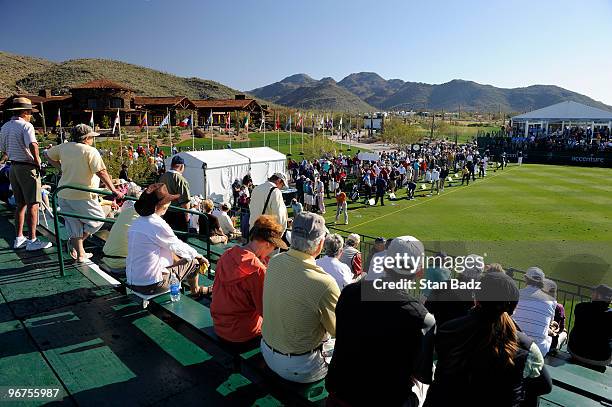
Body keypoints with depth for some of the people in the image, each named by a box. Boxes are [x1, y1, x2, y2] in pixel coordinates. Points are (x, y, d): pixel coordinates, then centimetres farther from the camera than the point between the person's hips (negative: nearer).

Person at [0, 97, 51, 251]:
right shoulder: (26, 126, -13)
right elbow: (33, 145, -28)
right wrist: (37, 162, -17)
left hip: (13, 168, 8)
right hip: (27, 168, -8)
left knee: (20, 204, 15)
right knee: (33, 205, -5)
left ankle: (19, 238, 20)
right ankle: (32, 240, -4)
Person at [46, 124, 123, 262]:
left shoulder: (64, 147, 6)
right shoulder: (91, 151, -13)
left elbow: (49, 155, 23)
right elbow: (101, 173, -20)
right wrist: (114, 190, -22)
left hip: (64, 194, 7)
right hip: (83, 196, -7)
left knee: (74, 224, 15)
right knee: (98, 219, 13)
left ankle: (80, 254, 21)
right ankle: (73, 242, 4)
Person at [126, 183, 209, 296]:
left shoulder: (136, 223, 5)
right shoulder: (158, 225, -21)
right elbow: (179, 247, -10)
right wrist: (199, 256, 8)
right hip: (151, 286, -8)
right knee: (193, 261, 8)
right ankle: (195, 290, 35)